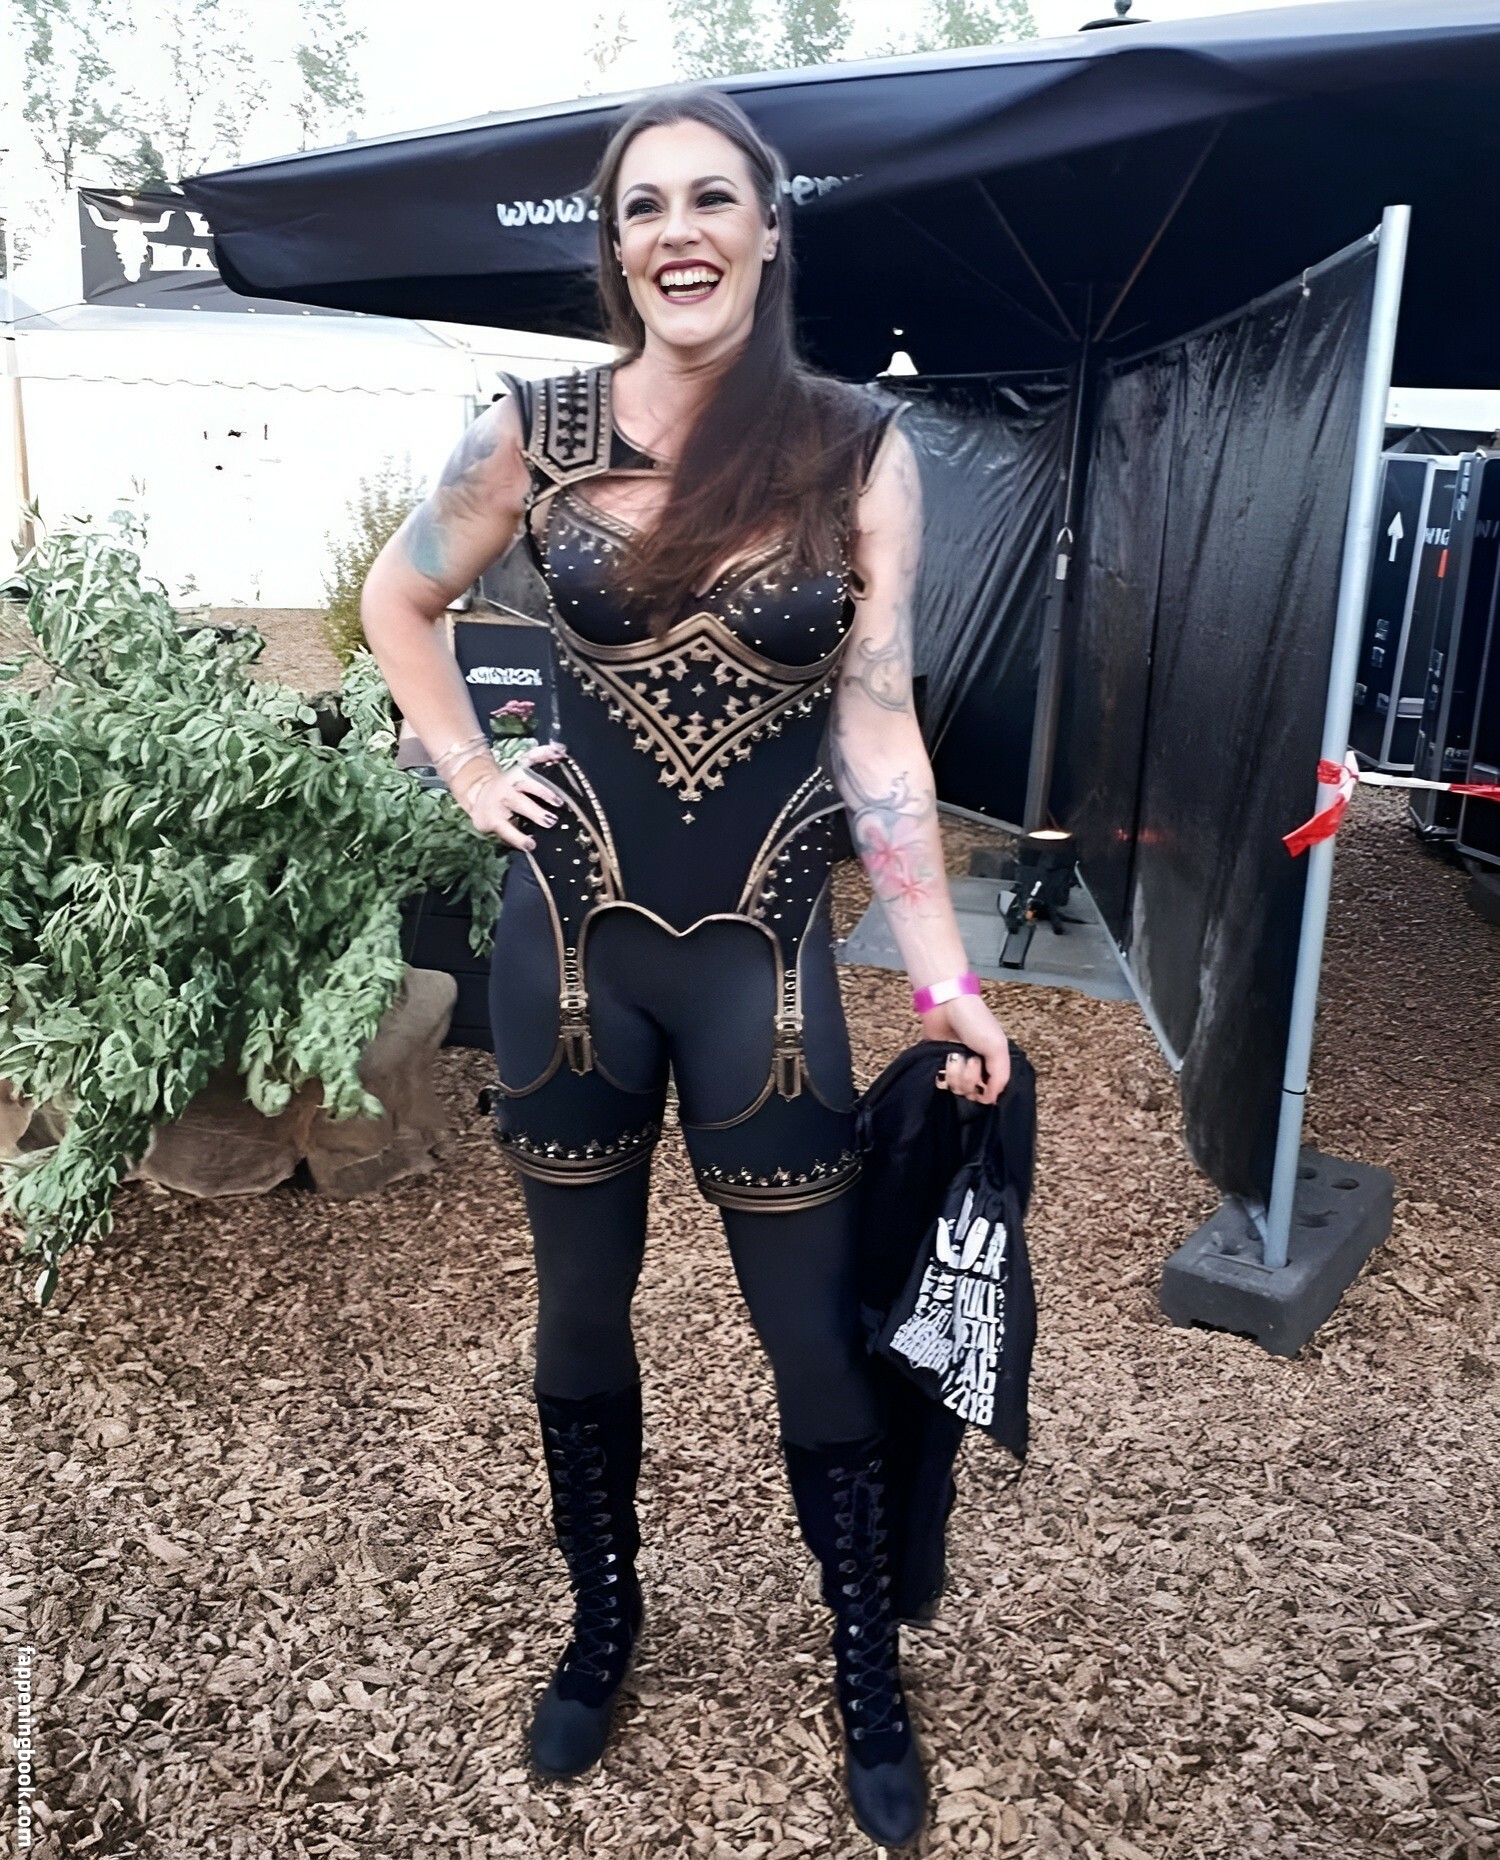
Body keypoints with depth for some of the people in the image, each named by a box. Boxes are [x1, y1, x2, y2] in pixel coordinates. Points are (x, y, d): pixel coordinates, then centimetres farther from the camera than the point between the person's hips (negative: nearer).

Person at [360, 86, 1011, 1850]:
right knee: (580, 1306, 16)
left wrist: (943, 976, -7)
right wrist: (468, 774, 3)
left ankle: (869, 1674, 34)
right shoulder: (538, 428, -2)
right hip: (572, 933, 2)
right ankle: (600, 1616, 42)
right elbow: (396, 598, 14)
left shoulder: (856, 449, -4)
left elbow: (876, 727, -5)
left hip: (763, 949, -1)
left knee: (815, 1332, 9)